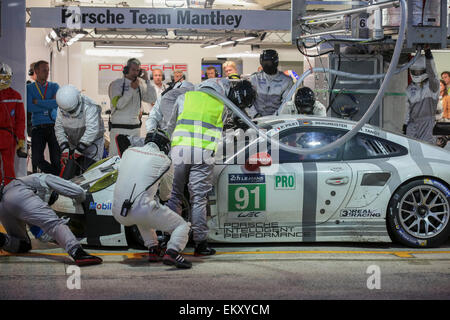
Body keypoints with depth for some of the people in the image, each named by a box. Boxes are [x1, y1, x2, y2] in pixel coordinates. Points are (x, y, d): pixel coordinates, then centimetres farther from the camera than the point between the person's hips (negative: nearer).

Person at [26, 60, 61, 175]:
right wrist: (48, 106, -7)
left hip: (53, 126, 0)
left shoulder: (54, 86, 11)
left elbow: (56, 103, -9)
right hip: (38, 127, 0)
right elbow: (29, 107, -7)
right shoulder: (29, 88, 9)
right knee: (37, 159, -9)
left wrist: (37, 102, -8)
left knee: (57, 159, -4)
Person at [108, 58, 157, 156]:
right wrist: (132, 89, -16)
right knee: (115, 156, -7)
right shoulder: (116, 84, -3)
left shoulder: (140, 85, 11)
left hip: (135, 129, 5)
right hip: (119, 128, -5)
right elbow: (118, 104, -15)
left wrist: (147, 81, -1)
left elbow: (152, 99, 3)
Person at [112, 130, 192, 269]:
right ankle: (172, 253, -19)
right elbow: (166, 195, 19)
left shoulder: (128, 152, 17)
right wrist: (163, 196, 44)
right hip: (142, 209, -5)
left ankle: (153, 250, 24)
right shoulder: (164, 160, 7)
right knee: (182, 226, 8)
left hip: (118, 213, 5)